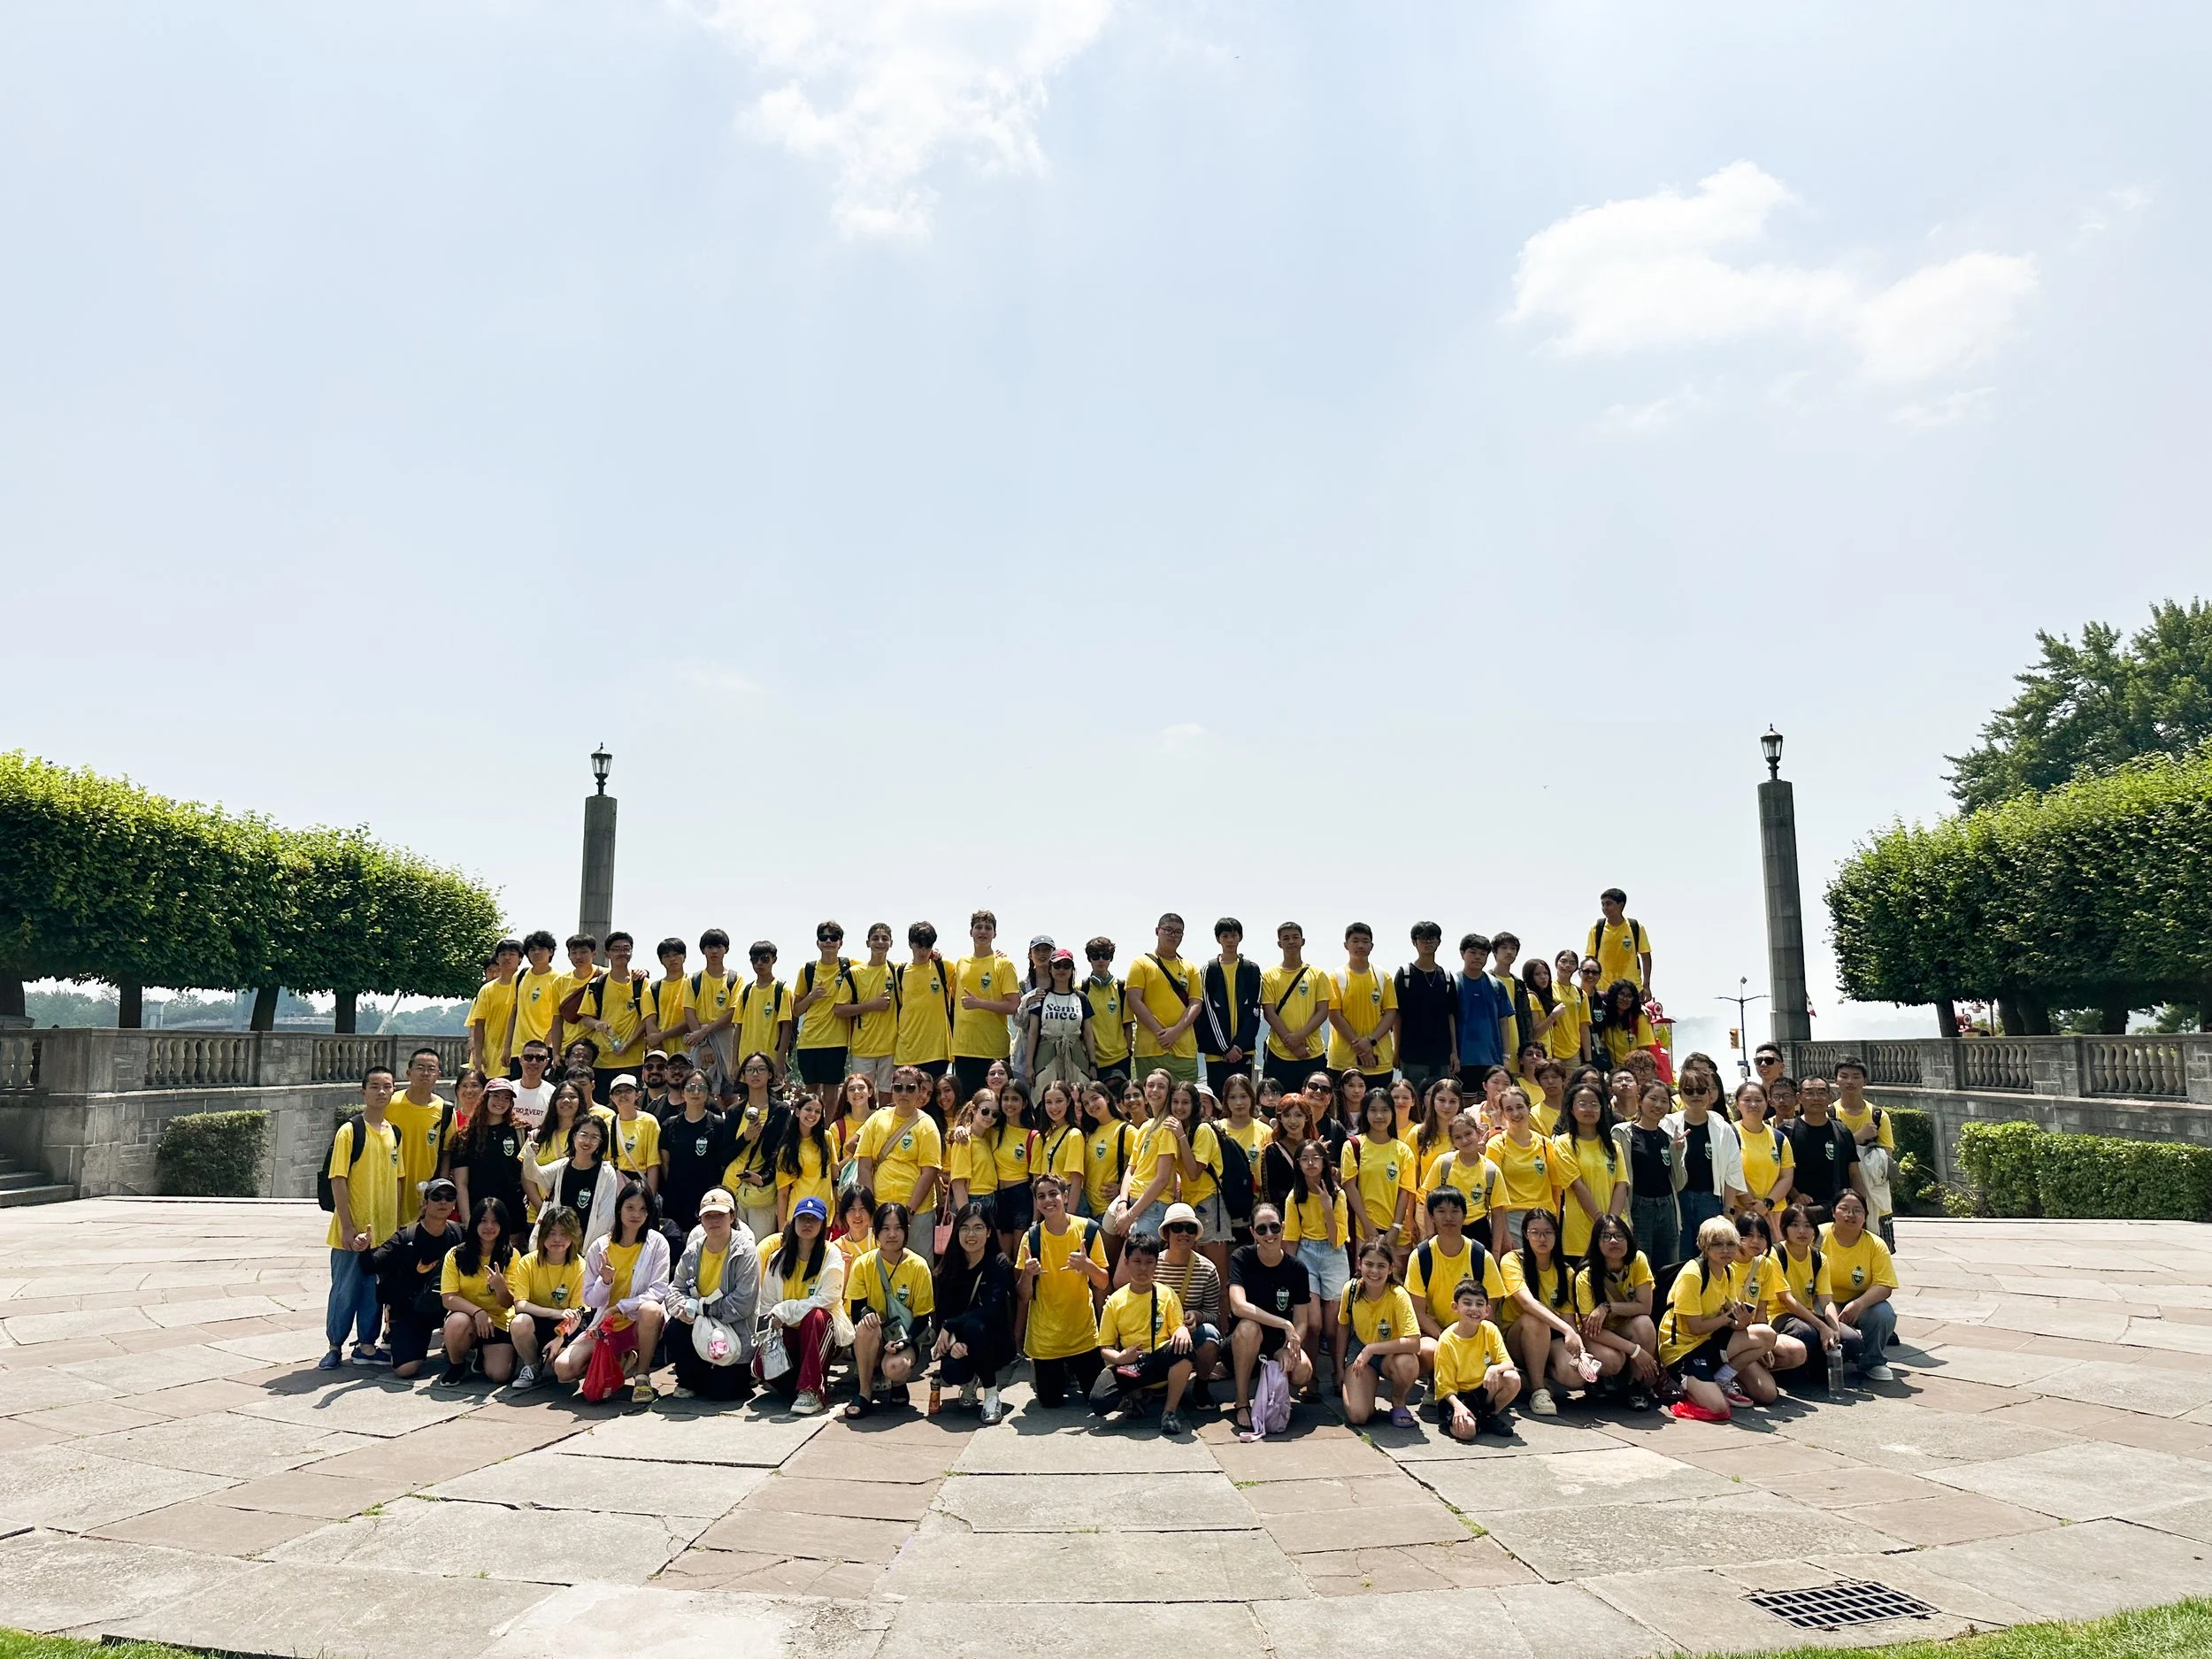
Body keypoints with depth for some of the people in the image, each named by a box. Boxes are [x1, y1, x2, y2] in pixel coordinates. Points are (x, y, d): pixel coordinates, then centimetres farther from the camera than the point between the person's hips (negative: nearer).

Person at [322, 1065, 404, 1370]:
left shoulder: (394, 1133, 9)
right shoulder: (350, 1130, -10)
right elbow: (338, 1179, -12)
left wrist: (397, 1225, 12)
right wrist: (347, 1227, -16)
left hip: (384, 1231, 5)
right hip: (353, 1231, -5)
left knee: (375, 1290, 12)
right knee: (345, 1290, 5)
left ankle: (366, 1346, 22)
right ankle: (335, 1347, 19)